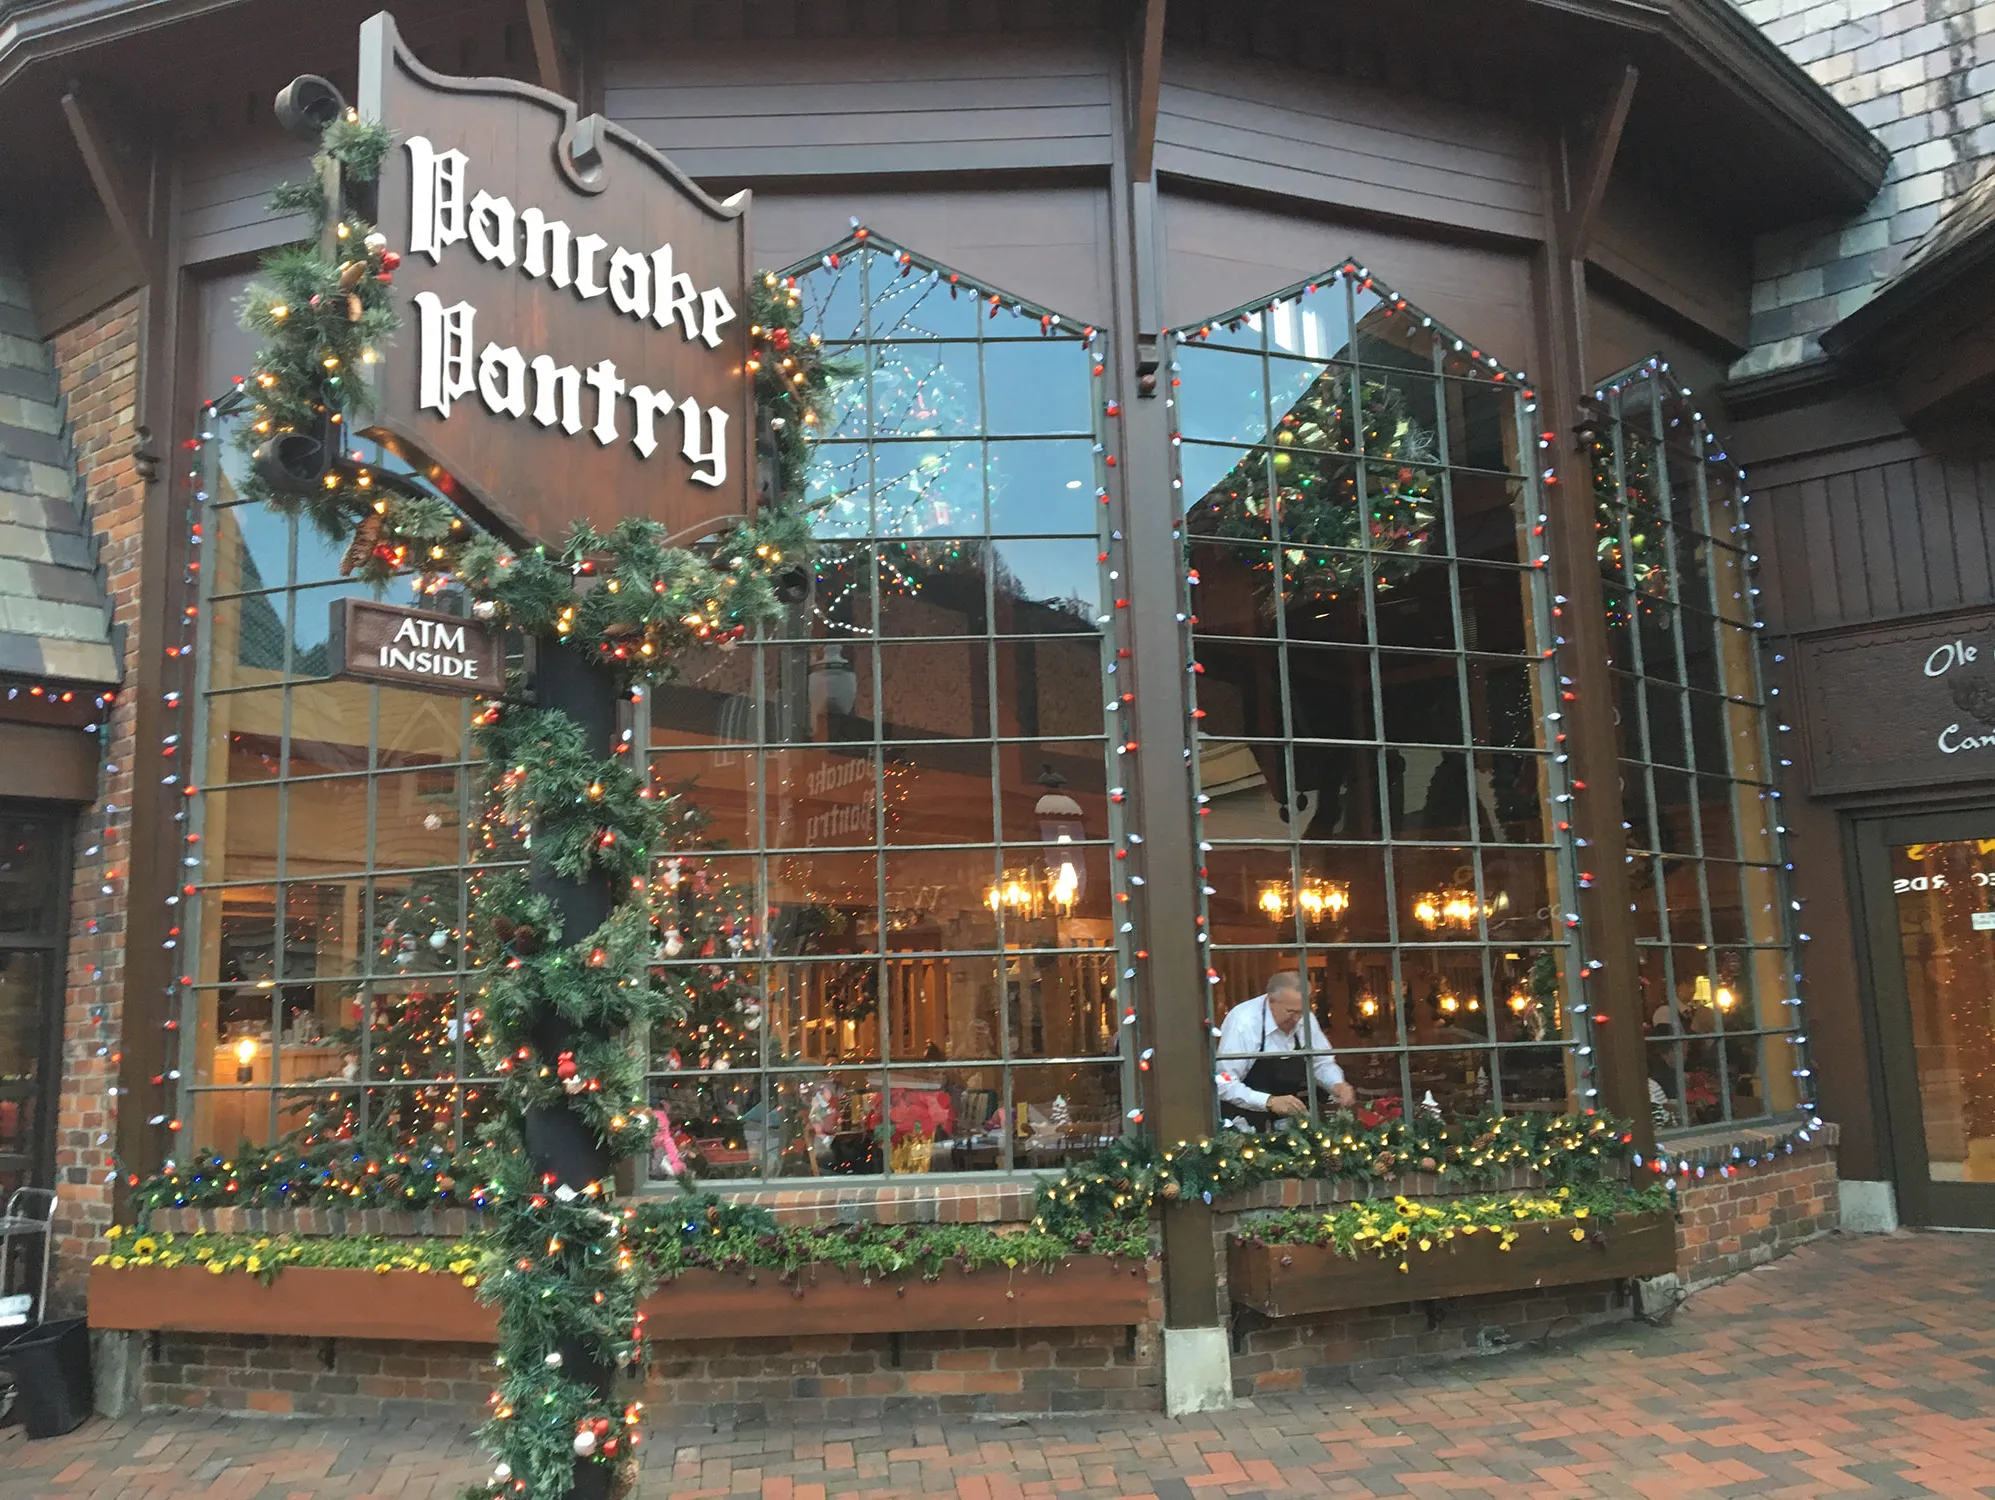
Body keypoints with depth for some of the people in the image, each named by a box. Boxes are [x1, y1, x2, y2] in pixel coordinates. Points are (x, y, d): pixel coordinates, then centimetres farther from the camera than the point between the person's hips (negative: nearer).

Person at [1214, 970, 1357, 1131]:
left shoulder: (1305, 1018, -2)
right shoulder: (1242, 1022, -20)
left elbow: (1323, 1064, 11)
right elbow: (1224, 1084, -22)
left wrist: (1338, 1085, -9)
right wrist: (1269, 1101, -33)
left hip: (1286, 1118, 5)